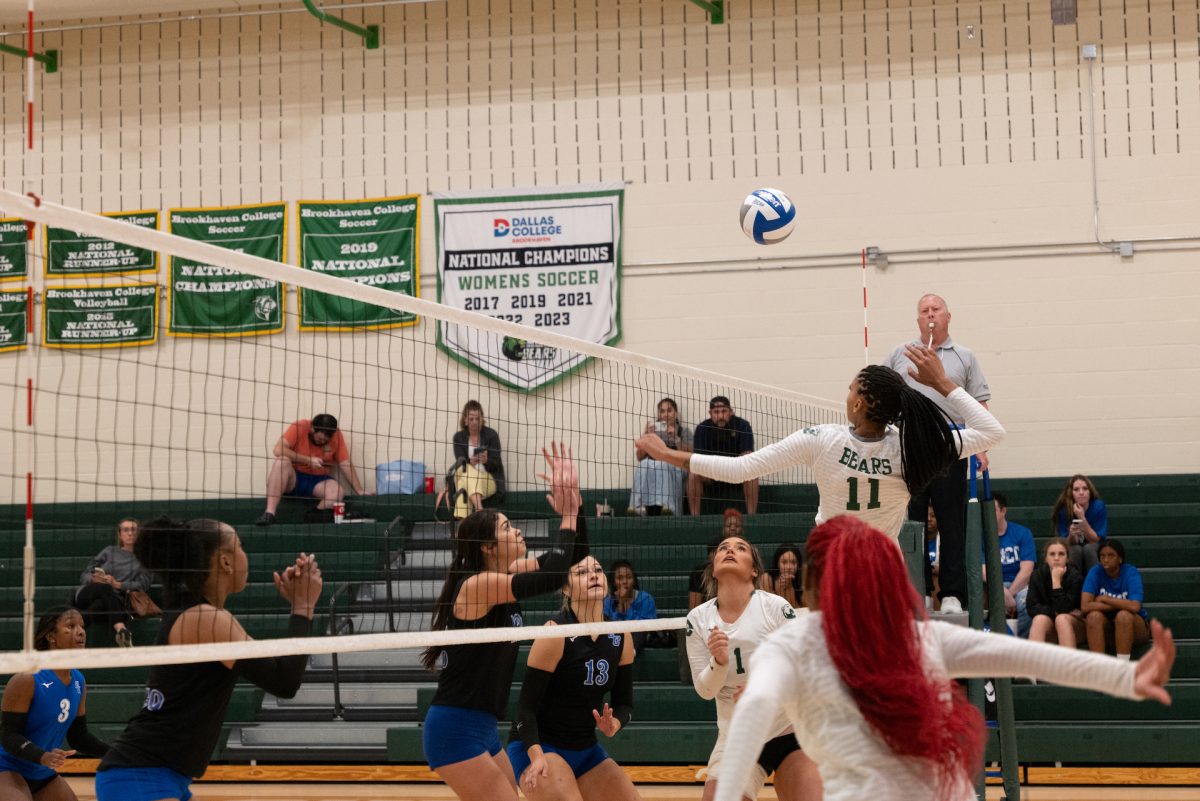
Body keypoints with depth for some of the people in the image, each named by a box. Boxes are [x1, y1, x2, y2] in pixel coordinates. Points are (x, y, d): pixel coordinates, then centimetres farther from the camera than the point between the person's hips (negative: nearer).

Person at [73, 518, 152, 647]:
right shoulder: (110, 551, 26)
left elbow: (143, 584, 3)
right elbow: (84, 575, 19)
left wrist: (118, 585, -11)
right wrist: (94, 579, -7)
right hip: (88, 595, 0)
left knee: (100, 605, -41)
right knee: (105, 588, -40)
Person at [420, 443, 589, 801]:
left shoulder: (506, 576, 9)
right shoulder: (476, 585, -16)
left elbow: (572, 558, 13)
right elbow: (553, 576, -26)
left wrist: (573, 500, 0)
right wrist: (568, 517, -12)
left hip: (482, 728, 9)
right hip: (455, 729, -9)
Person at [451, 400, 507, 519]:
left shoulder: (491, 434, 1)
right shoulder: (459, 437, 7)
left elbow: (496, 465, -3)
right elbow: (459, 462, -5)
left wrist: (487, 460, -27)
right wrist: (470, 462, -29)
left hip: (489, 479, -1)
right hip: (464, 479, 1)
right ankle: (479, 510, -53)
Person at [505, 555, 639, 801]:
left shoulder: (620, 637, 1)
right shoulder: (556, 633, -16)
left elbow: (624, 701, 9)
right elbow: (527, 705, -17)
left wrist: (614, 724, -14)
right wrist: (536, 756, -31)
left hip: (586, 750, 7)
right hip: (536, 747, -7)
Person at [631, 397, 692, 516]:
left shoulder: (684, 430, 16)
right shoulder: (652, 429, 22)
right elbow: (639, 457, 12)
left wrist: (675, 438, -10)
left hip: (676, 469, -2)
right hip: (652, 466, 2)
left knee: (662, 466, -37)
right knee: (645, 465, -34)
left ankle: (665, 506, -52)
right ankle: (639, 507, -47)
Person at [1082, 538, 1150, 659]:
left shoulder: (1131, 572, -13)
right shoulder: (1095, 572, -8)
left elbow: (1135, 606, -28)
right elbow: (1085, 606, -20)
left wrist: (1104, 599, -18)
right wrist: (1120, 605, -20)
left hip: (1134, 626, -2)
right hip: (1106, 628, 2)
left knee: (1123, 615, -33)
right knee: (1094, 616, -28)